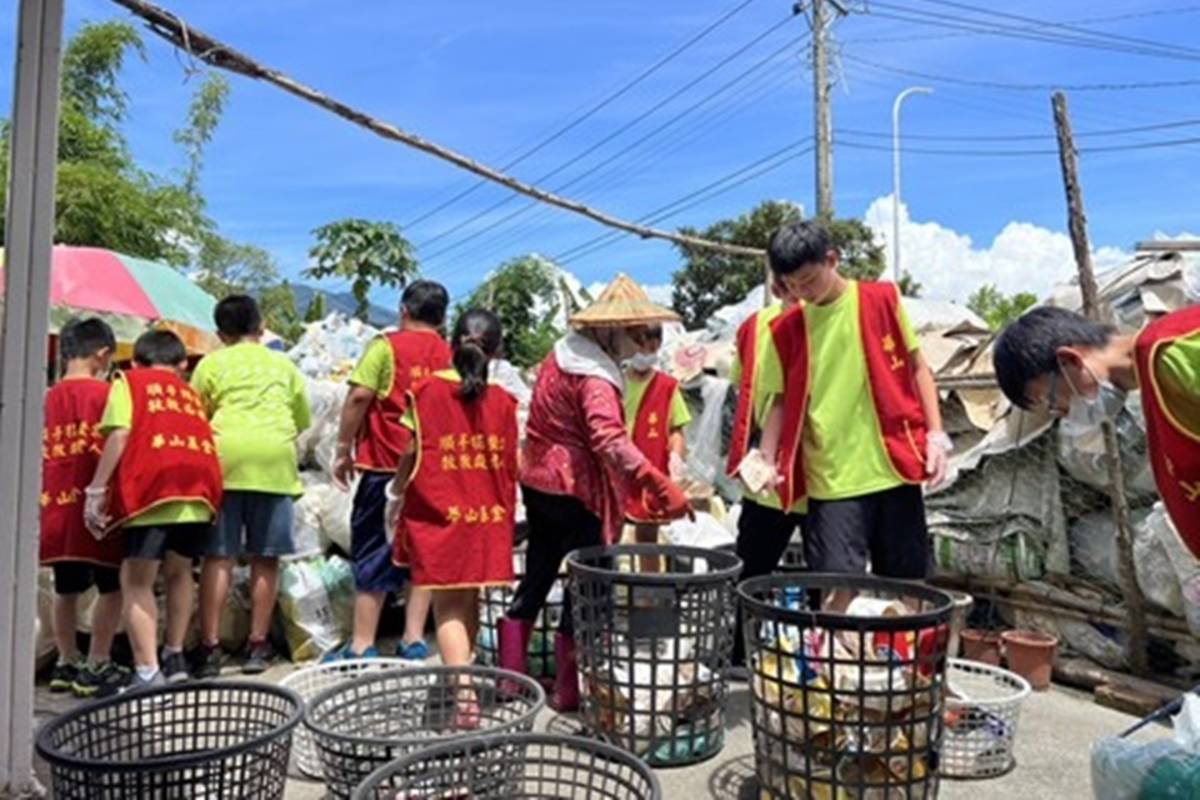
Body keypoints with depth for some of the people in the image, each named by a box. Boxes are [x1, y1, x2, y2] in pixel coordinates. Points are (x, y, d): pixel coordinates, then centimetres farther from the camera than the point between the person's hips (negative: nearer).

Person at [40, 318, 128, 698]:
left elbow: (41, 455, 12)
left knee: (67, 589, 17)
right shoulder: (104, 393, -8)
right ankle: (96, 667, 4)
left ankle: (66, 663, 27)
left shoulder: (49, 398, 8)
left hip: (56, 506, 7)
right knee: (112, 587, 3)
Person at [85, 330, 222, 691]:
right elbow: (205, 440, 16)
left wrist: (96, 489, -1)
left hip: (153, 488, -4)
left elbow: (120, 435, 0)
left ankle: (148, 673, -10)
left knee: (137, 581, 0)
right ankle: (175, 658, 28)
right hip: (200, 486, 5)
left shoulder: (128, 381, 17)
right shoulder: (191, 393, 30)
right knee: (178, 571, 23)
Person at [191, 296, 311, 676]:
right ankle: (258, 645, 11)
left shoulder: (211, 364, 13)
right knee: (265, 558, 6)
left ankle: (210, 646, 1)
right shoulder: (284, 365, 20)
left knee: (218, 556, 2)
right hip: (275, 459, 1)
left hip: (225, 457, -1)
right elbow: (301, 421, 21)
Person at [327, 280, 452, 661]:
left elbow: (360, 397, -10)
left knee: (373, 551, 4)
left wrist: (344, 450, -3)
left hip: (386, 463, -3)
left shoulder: (387, 345, -2)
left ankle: (362, 646, 7)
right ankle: (414, 640, 13)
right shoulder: (451, 355, 7)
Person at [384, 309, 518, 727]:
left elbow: (411, 454, -5)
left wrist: (396, 496, 11)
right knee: (470, 603, 18)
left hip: (438, 513, -3)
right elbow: (510, 467, 2)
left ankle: (463, 690, -14)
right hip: (487, 515, 3)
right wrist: (505, 513, 17)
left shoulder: (427, 390, -7)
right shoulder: (503, 401, -1)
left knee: (448, 606, 1)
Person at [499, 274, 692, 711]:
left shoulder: (565, 351, 8)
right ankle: (569, 690, 16)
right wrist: (661, 486, -40)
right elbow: (610, 440, -35)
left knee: (537, 577, 17)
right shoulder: (595, 375, -20)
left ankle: (509, 673, 27)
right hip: (574, 491, -9)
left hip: (537, 481, 9)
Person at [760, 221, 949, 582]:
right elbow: (783, 400, 8)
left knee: (907, 583, 11)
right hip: (830, 482, 0)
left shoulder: (882, 298, 0)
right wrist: (767, 457, -5)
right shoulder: (786, 329, 2)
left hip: (892, 468, 0)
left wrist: (935, 436, -1)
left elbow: (917, 368, 7)